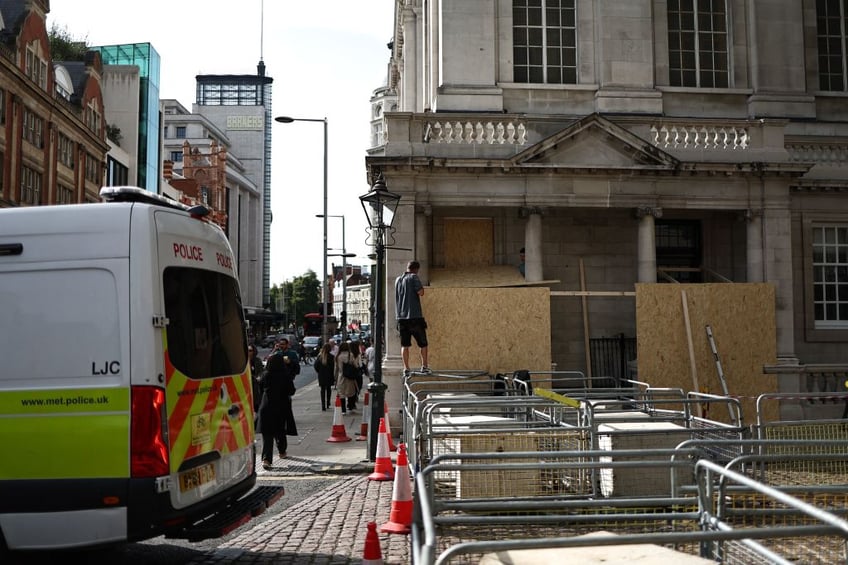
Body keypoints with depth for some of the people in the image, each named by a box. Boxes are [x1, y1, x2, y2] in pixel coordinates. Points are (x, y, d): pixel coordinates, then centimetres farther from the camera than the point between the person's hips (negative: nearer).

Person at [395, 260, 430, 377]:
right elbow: (421, 292, -15)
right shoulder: (414, 277, -5)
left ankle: (406, 369, 0)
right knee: (422, 343, 9)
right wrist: (421, 287, 3)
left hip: (401, 316, 5)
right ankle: (424, 366, 11)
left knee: (404, 344, 5)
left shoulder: (398, 280, 14)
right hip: (415, 316, -5)